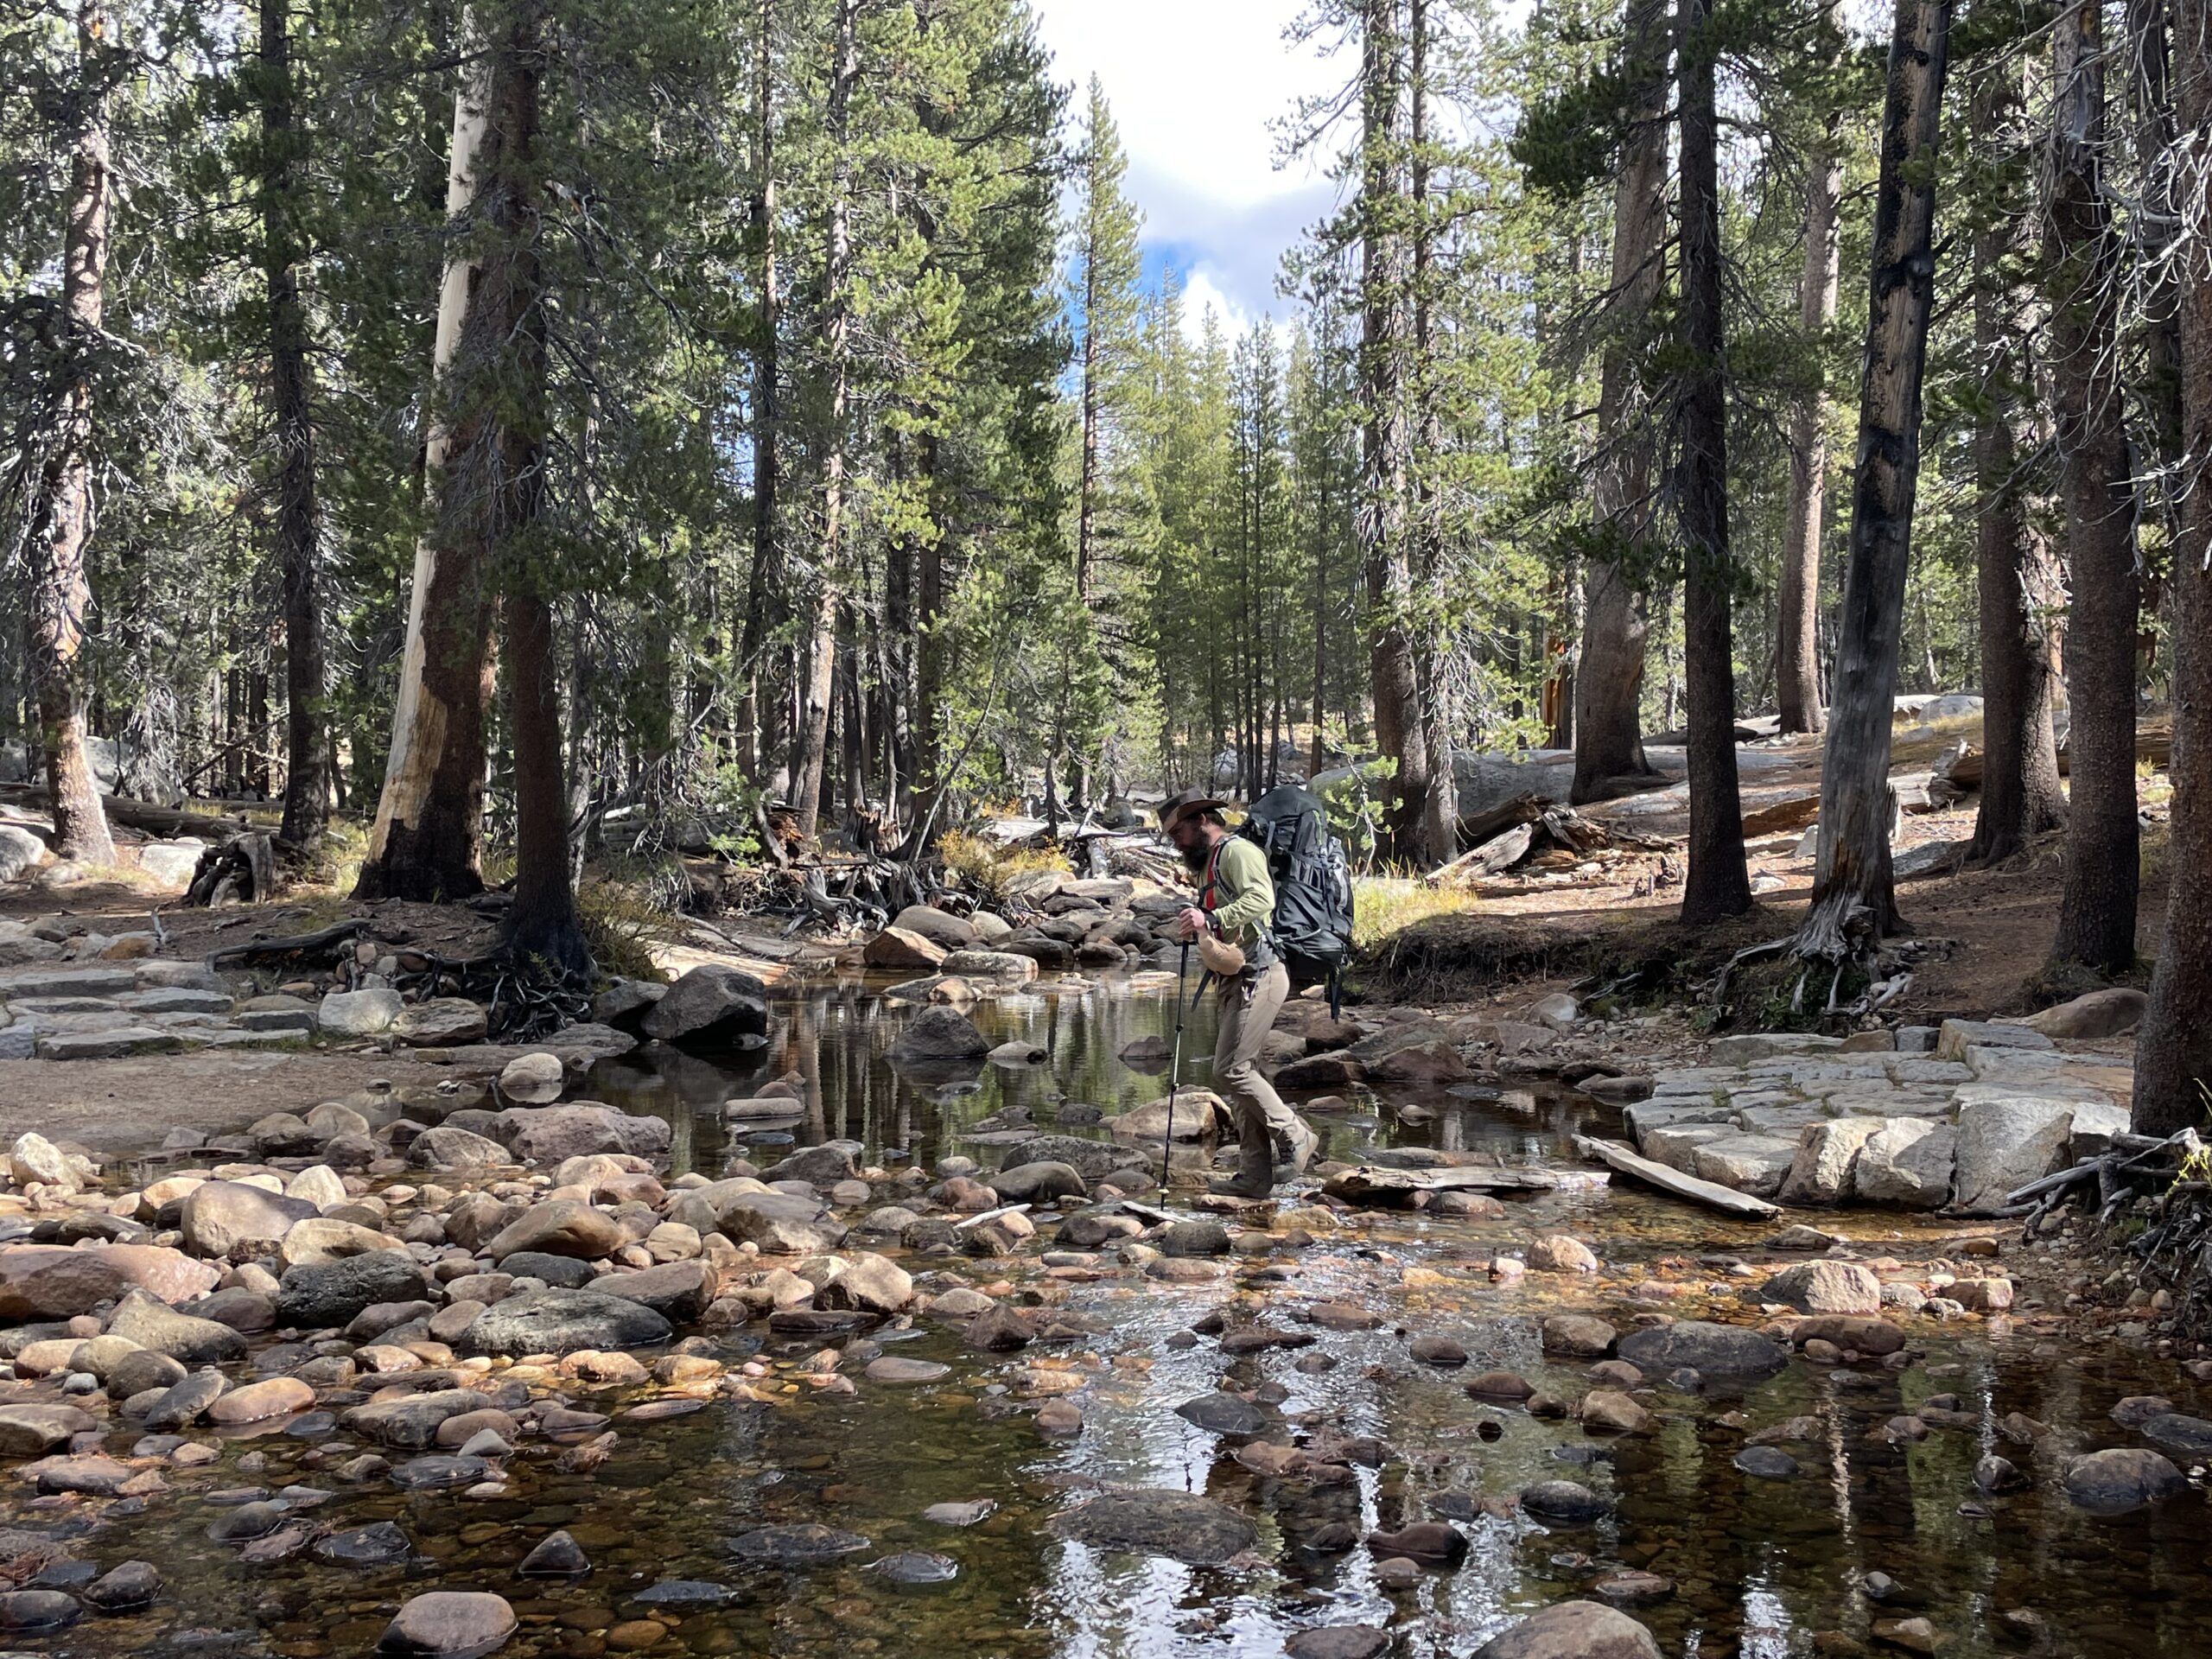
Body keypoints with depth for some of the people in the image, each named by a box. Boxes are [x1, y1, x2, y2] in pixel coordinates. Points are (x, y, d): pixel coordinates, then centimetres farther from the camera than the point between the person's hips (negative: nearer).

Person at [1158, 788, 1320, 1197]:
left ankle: (1295, 1137, 1)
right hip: (1237, 979, 11)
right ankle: (1254, 1173, 10)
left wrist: (1212, 919, -32)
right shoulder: (1209, 864, 24)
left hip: (1258, 975, -11)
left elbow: (1260, 898, -26)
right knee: (1239, 1072, 8)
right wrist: (1196, 928, 11)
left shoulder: (1238, 851, -8)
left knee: (1231, 1070, -13)